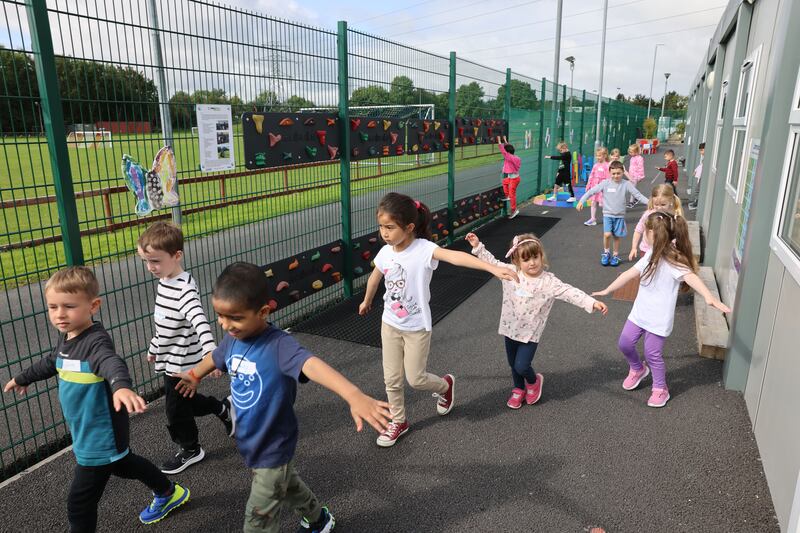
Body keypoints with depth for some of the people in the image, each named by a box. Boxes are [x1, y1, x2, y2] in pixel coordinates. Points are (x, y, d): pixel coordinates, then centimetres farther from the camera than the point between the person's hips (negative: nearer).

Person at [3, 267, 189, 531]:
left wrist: (121, 386, -71)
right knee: (123, 464, 30)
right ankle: (169, 493, 52)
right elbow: (51, 362, 22)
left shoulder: (96, 341, -28)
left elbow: (111, 362, -50)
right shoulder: (65, 338, 0)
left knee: (79, 503, 3)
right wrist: (23, 378, 38)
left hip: (100, 436, -10)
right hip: (86, 431, 10)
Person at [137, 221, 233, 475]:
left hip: (181, 361, -8)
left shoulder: (184, 289, -27)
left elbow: (199, 320, -44)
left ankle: (190, 449, 32)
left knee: (176, 408, 9)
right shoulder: (164, 282, 2)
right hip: (170, 359, 8)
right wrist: (155, 347, 26)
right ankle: (223, 408, 42)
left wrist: (210, 350, -58)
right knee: (185, 400, 23)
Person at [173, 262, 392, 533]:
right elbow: (215, 357, 15)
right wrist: (194, 376, 36)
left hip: (273, 447, -7)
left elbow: (312, 365, -52)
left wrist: (354, 396, -69)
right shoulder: (233, 339, -9)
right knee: (286, 484, 30)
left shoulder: (279, 345, -32)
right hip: (250, 442, 8)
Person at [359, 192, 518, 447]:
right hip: (390, 324, 5)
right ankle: (398, 422, 34)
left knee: (415, 379, 7)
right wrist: (366, 302, 31)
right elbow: (374, 279, 14)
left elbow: (455, 256, -43)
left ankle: (445, 385, 40)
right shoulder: (385, 252, -8)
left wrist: (493, 268, -57)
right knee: (391, 379, 11)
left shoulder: (424, 249, -25)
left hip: (417, 327, -4)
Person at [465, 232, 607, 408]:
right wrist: (478, 246, 1)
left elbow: (570, 292, -24)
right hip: (510, 328, 4)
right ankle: (519, 389, 45)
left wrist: (592, 303, -34)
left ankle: (534, 381, 29)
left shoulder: (548, 281, -16)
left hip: (530, 332, -4)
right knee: (513, 364, 18)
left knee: (521, 366, -6)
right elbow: (492, 262, 6)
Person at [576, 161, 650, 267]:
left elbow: (638, 195, -7)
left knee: (617, 236, 7)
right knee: (607, 234, -15)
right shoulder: (605, 183, -7)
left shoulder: (626, 184, -6)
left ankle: (615, 255, 26)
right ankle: (606, 253, 9)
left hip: (620, 215, 1)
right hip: (607, 214, -1)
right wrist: (581, 201, -17)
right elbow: (592, 191, -7)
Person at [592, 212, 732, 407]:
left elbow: (691, 277, -39)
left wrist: (709, 297, -56)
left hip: (659, 318, -7)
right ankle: (637, 369, 40)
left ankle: (661, 389, 26)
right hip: (640, 312, 7)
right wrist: (607, 290, 15)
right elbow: (630, 273, 10)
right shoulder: (651, 255, 4)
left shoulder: (673, 261, -22)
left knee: (652, 354, 2)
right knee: (625, 343, 12)